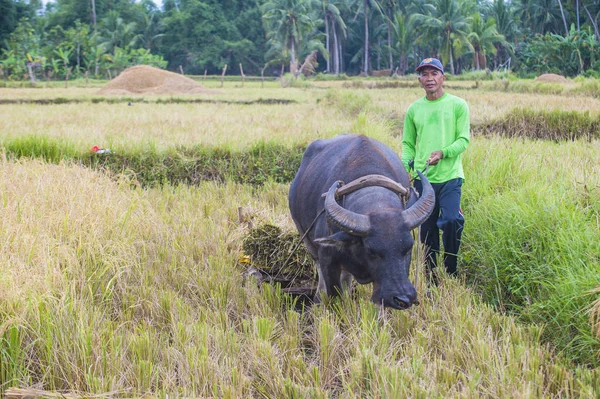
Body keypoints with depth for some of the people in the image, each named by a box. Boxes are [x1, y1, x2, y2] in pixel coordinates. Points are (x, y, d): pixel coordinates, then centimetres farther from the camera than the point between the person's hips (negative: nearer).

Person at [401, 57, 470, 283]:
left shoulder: (458, 105, 2)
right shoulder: (414, 109, 11)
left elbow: (464, 140, -3)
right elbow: (408, 144, 15)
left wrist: (443, 153, -21)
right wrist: (404, 165, -4)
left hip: (450, 176, -3)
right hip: (422, 178, 3)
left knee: (451, 220, -17)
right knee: (427, 229, 7)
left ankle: (451, 271, 3)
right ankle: (430, 279, 18)